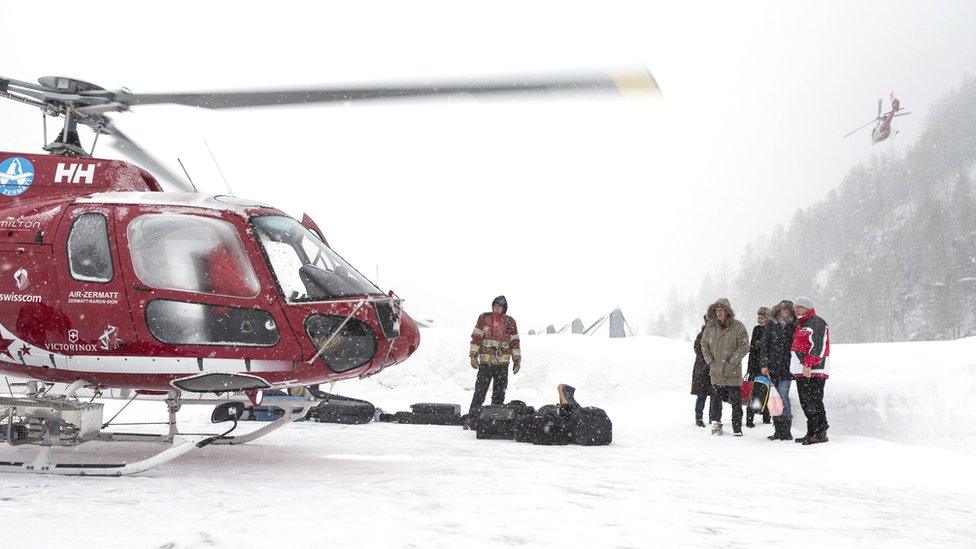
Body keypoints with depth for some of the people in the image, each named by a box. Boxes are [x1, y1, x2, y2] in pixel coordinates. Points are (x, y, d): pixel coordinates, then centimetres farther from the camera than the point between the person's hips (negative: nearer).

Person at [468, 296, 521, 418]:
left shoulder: (510, 322, 7)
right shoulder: (484, 318, 3)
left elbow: (515, 342, 11)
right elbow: (476, 337, 2)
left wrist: (517, 360, 9)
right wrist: (474, 356, -4)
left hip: (503, 363, 2)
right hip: (485, 361, -2)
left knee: (500, 392, 6)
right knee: (480, 390, -4)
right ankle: (472, 416, 1)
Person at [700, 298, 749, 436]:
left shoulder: (738, 327, -7)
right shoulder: (710, 326, 5)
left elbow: (744, 347, -8)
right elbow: (704, 344, 12)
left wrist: (731, 363, -12)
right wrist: (710, 361, 1)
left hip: (733, 372, -3)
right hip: (715, 371, 3)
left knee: (736, 401, 2)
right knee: (715, 398, 4)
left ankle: (737, 428, 8)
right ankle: (715, 422, 16)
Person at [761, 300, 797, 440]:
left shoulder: (794, 326, 6)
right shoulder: (771, 324, 8)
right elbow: (765, 345, 5)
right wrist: (764, 364, -3)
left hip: (786, 368, -2)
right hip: (772, 367, 2)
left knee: (783, 397, -10)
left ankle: (786, 431, -6)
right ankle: (778, 431, 11)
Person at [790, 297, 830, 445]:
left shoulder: (817, 323, -7)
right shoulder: (800, 325, 23)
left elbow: (818, 345, -17)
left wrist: (808, 364, -24)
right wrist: (795, 369, 21)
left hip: (813, 372, -10)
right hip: (801, 372, 10)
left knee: (814, 403, -10)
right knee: (806, 404, 11)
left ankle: (820, 433, -9)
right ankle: (812, 432, 16)